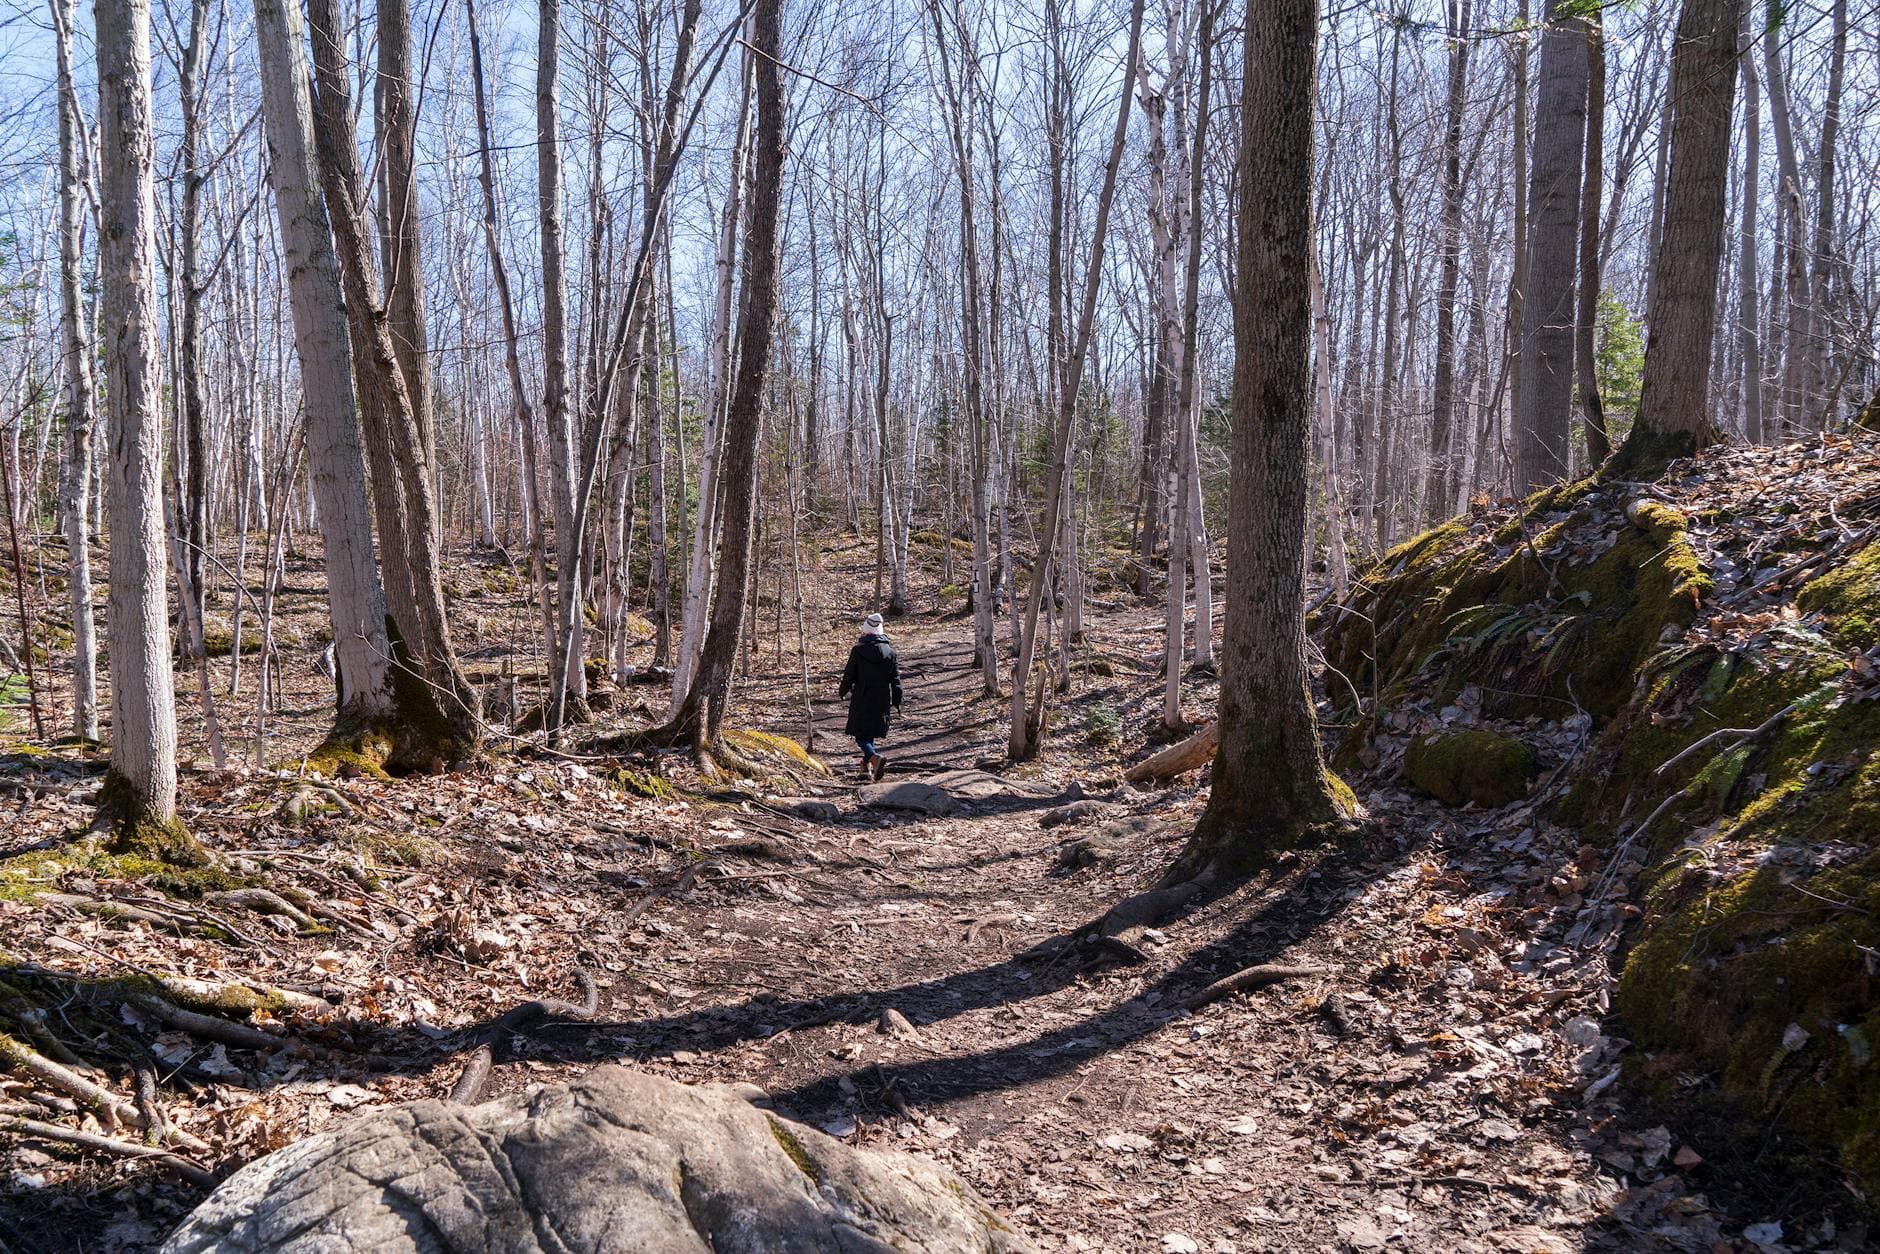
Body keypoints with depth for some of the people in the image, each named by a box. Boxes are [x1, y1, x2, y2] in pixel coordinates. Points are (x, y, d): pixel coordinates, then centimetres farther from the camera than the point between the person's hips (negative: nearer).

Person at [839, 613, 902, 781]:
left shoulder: (858, 650, -9)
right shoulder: (890, 651, 0)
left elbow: (849, 675, -3)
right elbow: (895, 679, 2)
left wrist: (843, 691, 15)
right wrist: (896, 701, 10)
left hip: (861, 700, -4)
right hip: (881, 701, 4)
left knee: (860, 734, 1)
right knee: (871, 733, 19)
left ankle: (875, 758, -24)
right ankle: (867, 766, 21)